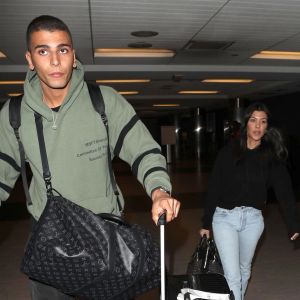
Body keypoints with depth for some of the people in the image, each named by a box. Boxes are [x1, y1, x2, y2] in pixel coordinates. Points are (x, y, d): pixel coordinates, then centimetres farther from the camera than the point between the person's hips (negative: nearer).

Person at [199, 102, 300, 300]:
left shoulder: (272, 155, -2)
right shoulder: (229, 151, -6)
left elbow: (284, 191, -9)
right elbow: (214, 188, -4)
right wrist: (206, 223, -3)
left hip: (253, 219, 2)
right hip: (225, 217, -2)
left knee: (245, 269, 21)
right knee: (232, 275, -3)